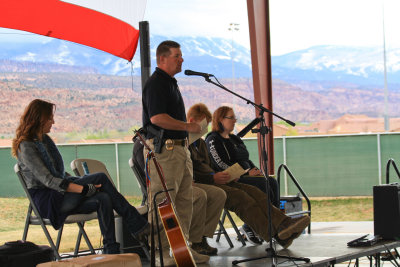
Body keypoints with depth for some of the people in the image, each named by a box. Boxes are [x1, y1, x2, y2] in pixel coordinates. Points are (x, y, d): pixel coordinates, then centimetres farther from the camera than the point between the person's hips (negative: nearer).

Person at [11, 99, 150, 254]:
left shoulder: (45, 139, 17)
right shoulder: (26, 147, -12)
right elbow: (47, 180, -21)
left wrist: (79, 181, 3)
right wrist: (83, 189, -26)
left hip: (60, 196, 8)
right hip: (45, 200, -8)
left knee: (104, 199, -21)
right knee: (101, 178, -21)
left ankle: (111, 253, -23)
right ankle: (137, 226, -16)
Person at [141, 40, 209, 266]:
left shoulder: (171, 83, 20)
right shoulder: (156, 83, -12)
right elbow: (157, 118, -23)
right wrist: (189, 126, -17)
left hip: (180, 148, 10)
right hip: (164, 149, -10)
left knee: (185, 202, 11)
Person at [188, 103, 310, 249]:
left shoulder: (201, 142, 27)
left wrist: (223, 176, 8)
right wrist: (213, 178, -19)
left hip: (212, 181, 9)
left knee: (251, 190, -14)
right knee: (239, 196, -28)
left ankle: (283, 223, -33)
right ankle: (276, 233, -38)